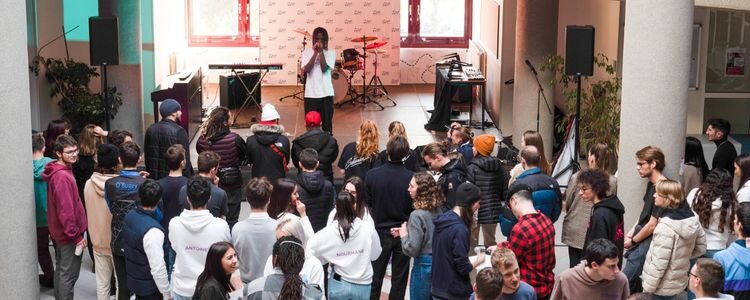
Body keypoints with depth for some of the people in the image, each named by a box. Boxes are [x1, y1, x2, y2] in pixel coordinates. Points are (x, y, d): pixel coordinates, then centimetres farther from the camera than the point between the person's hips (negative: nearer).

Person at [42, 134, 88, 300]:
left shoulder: (57, 172, 8)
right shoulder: (62, 176, -24)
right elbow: (66, 210, -26)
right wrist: (76, 235, -20)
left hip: (59, 231, 10)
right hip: (68, 234, -10)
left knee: (61, 270, 19)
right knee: (69, 275, -3)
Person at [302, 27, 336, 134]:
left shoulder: (330, 52, 2)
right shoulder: (307, 52, 3)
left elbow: (324, 69, -11)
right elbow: (306, 69, -11)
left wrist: (321, 52, -12)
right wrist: (315, 53, -13)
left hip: (326, 93, 0)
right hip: (311, 93, 0)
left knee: (327, 122, 4)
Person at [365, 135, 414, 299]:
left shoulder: (372, 175, -15)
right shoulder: (411, 178, -19)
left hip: (380, 232, 1)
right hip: (403, 234, -1)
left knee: (375, 278, 13)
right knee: (399, 279, 12)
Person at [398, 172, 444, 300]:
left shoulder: (417, 215, -19)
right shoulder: (439, 211, 1)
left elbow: (411, 249, -19)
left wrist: (404, 235, -3)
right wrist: (408, 231, 12)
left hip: (424, 265, -7)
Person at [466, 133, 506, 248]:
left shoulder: (472, 168, -14)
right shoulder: (498, 166, 3)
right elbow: (504, 190, 7)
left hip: (475, 211, -5)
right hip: (493, 211, 5)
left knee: (472, 242, 4)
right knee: (490, 242, 14)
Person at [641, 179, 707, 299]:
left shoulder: (666, 227, -27)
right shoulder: (692, 219, -3)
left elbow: (659, 262, -25)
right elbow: (701, 248, 9)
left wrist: (647, 289, -16)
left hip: (662, 287, -8)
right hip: (679, 281, 8)